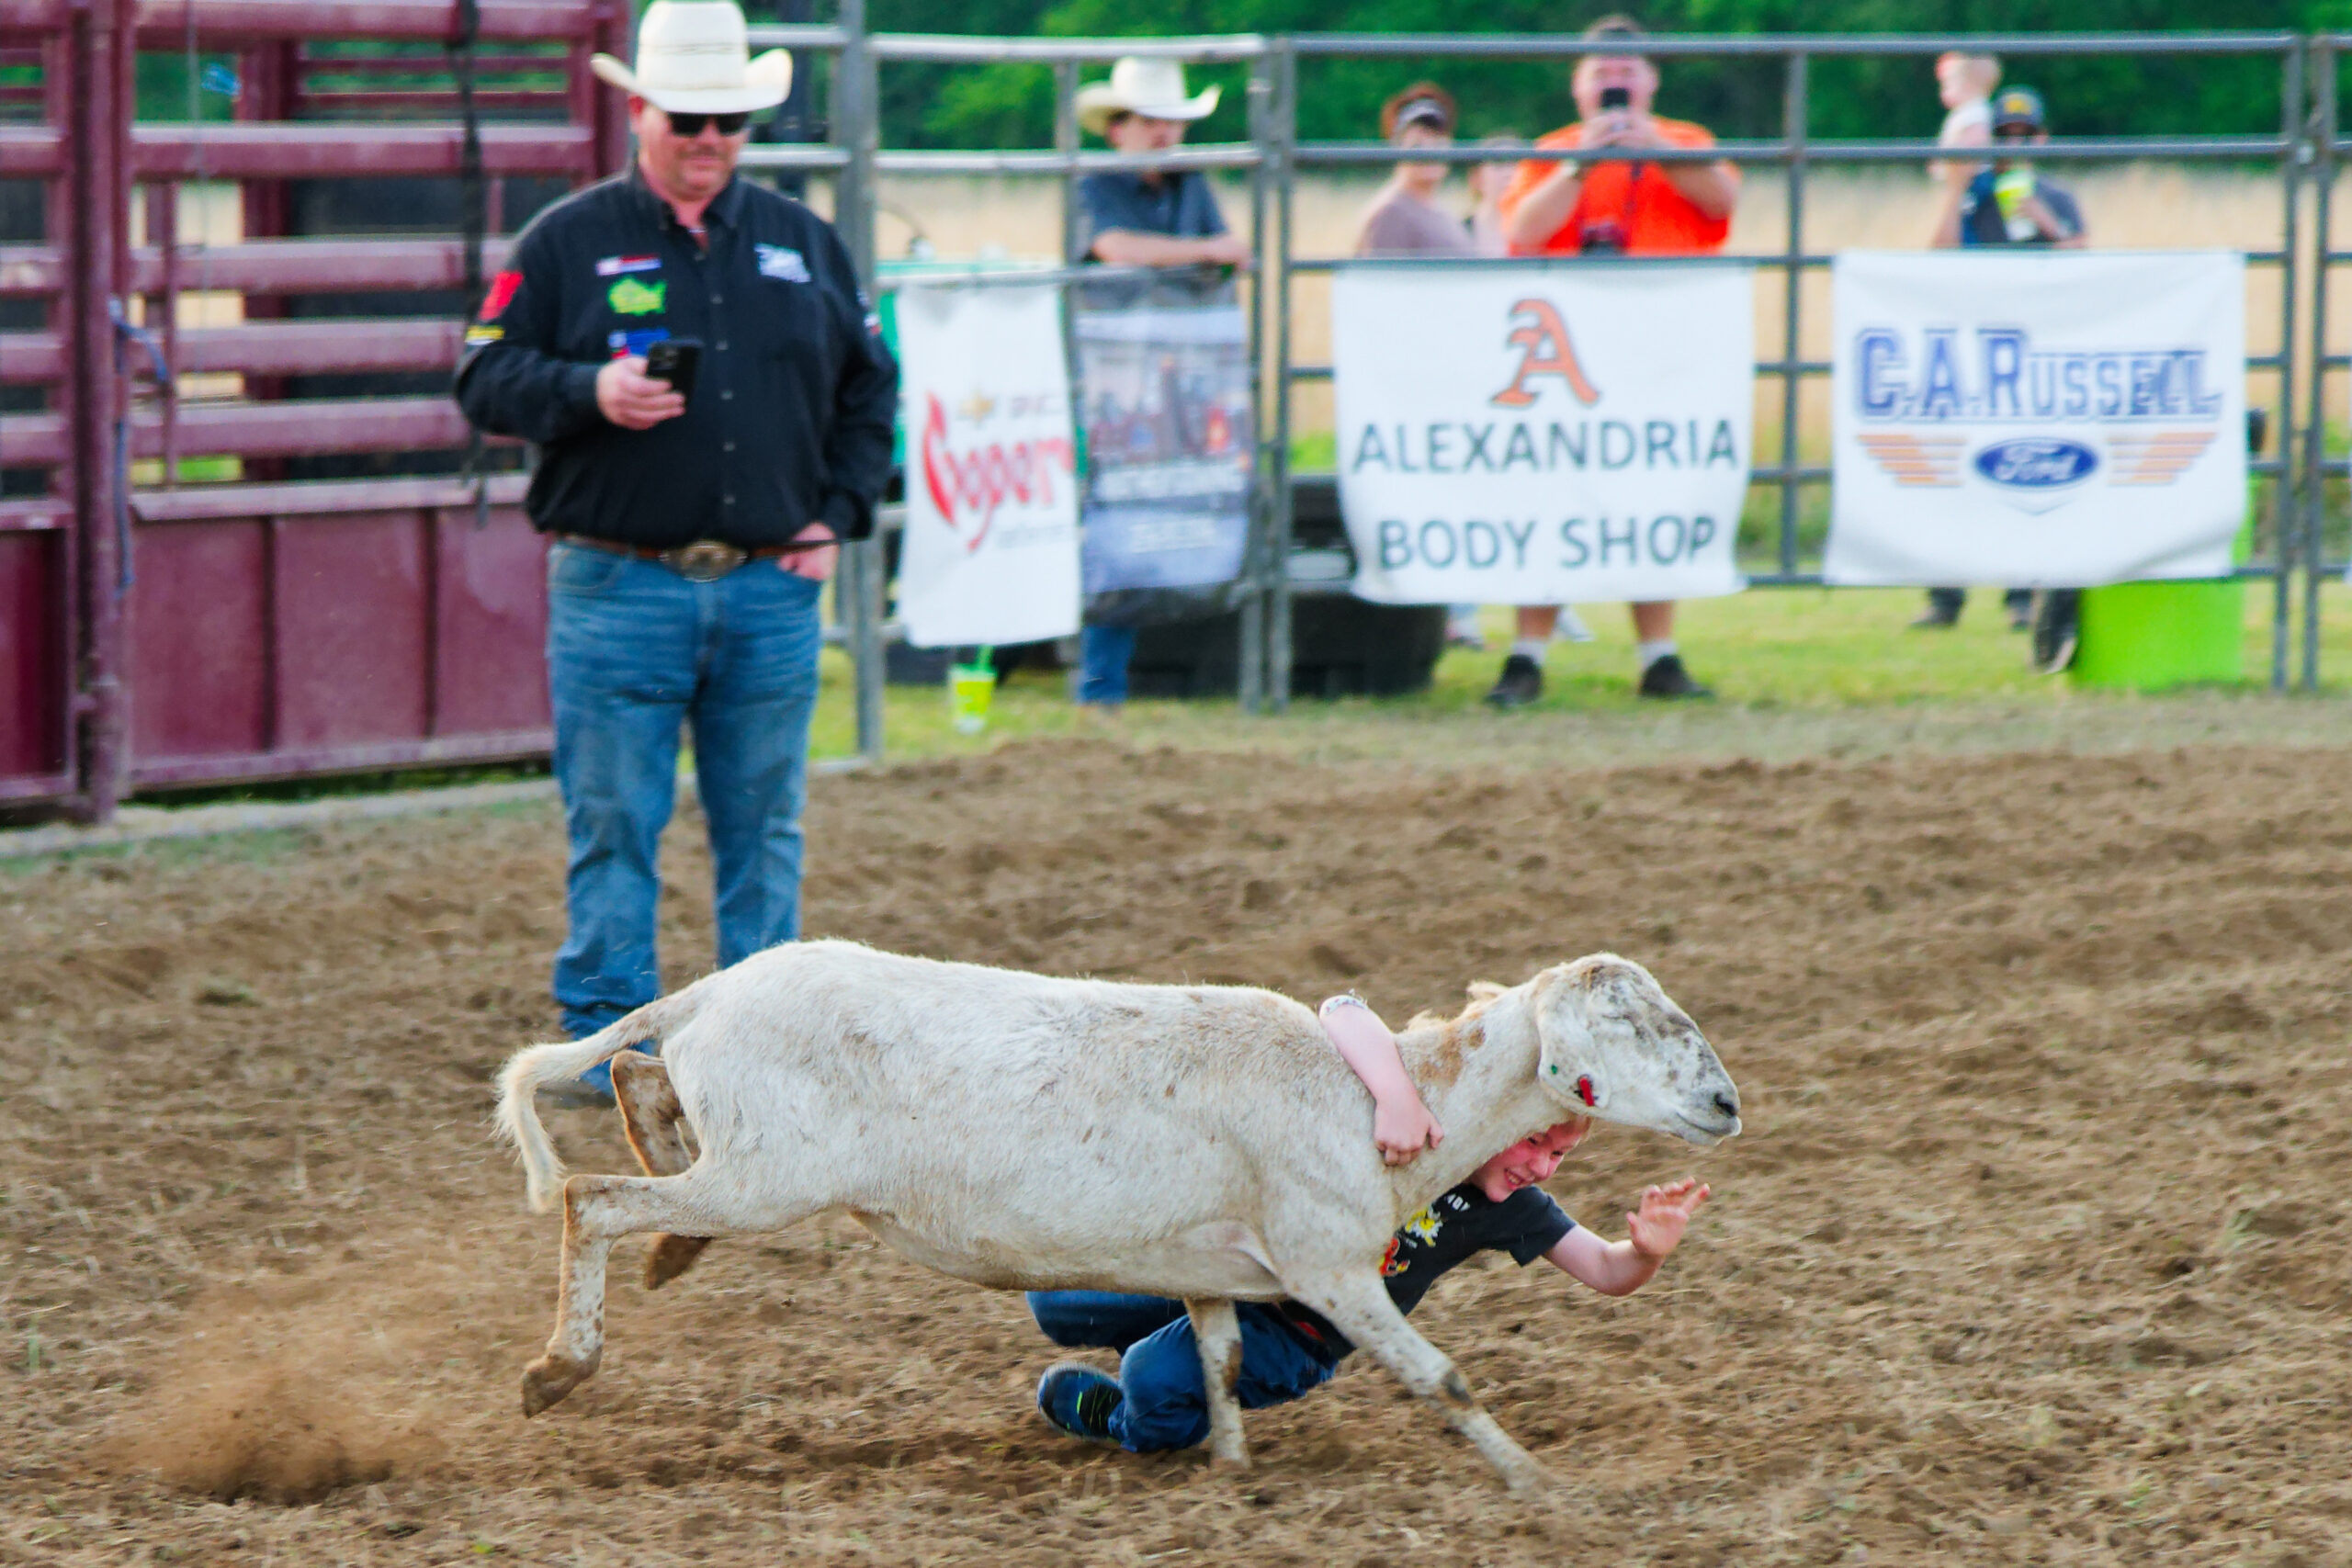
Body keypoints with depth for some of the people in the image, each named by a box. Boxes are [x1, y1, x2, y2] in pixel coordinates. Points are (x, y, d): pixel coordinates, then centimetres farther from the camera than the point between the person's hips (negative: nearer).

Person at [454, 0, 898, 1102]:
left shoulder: (803, 246, 13)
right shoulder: (568, 243, 2)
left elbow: (870, 387, 19)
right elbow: (485, 379, -1)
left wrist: (837, 514, 8)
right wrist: (590, 393, -18)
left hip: (771, 589, 3)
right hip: (618, 587, -3)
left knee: (762, 827, 8)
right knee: (613, 827, -1)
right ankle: (608, 1040, 6)